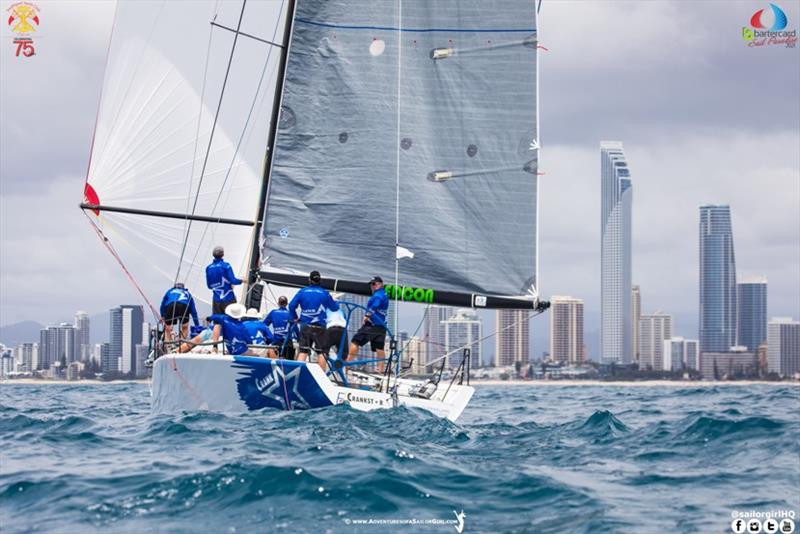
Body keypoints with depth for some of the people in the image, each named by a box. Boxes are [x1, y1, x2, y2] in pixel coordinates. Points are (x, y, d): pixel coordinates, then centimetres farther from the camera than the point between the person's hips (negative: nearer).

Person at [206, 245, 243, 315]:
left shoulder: (208, 268, 3)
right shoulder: (226, 266, -11)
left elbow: (209, 286, 11)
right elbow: (233, 280, -14)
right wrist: (241, 281, 5)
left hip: (217, 300, 4)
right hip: (228, 298, -4)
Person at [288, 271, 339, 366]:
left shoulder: (302, 292, 2)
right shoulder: (324, 293, -1)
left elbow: (292, 305, -2)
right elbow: (334, 307, 9)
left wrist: (294, 318, 14)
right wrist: (336, 302, 32)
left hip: (305, 326, 1)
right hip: (319, 326, -1)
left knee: (303, 351, 2)